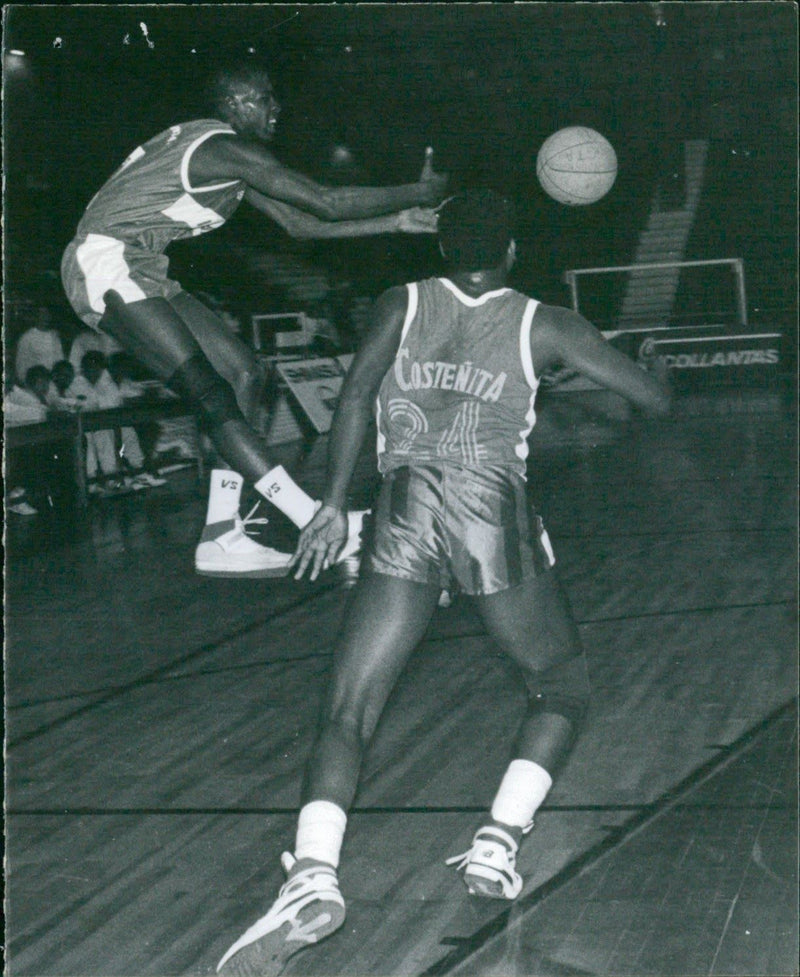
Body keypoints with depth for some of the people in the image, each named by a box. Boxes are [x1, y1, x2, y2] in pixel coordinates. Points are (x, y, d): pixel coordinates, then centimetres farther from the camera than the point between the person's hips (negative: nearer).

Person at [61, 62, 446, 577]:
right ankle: (319, 525, -22)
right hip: (106, 263, -11)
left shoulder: (235, 164, 18)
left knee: (244, 373, 4)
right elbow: (326, 202, -19)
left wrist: (398, 221, 14)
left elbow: (300, 222, 19)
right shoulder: (224, 148, -16)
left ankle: (222, 539, 2)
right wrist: (419, 193, -8)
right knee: (211, 394, -18)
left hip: (142, 273, 11)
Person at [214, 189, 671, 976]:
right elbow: (656, 398, 15)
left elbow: (356, 394, 1)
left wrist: (332, 506, 3)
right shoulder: (542, 325, 14)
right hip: (494, 511, 0)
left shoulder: (400, 306, 17)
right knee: (561, 687, 19)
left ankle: (312, 875, -25)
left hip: (404, 513, 1)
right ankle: (499, 838, -4)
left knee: (345, 718, 1)